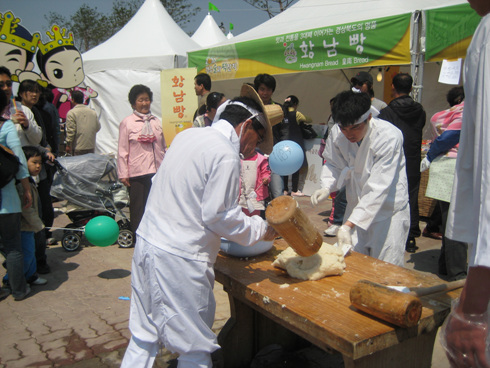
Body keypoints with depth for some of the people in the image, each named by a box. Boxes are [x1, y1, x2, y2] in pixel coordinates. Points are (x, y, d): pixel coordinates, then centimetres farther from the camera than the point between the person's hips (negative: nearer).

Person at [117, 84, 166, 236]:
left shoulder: (156, 121, 13)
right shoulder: (127, 123, 0)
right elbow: (122, 151, -1)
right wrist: (123, 174, -5)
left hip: (158, 171, 4)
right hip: (137, 173, -4)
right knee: (138, 208, 3)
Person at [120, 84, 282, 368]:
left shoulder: (187, 135, 10)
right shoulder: (226, 154, -16)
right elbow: (219, 215, -15)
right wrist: (261, 229, -1)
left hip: (147, 241, 9)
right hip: (179, 259, -9)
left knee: (144, 336, 21)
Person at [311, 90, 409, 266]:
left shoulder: (389, 136, -26)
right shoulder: (337, 133, -12)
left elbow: (378, 188, -29)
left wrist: (348, 225, -34)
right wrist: (326, 187, -17)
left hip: (388, 209, -4)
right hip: (357, 207, 4)